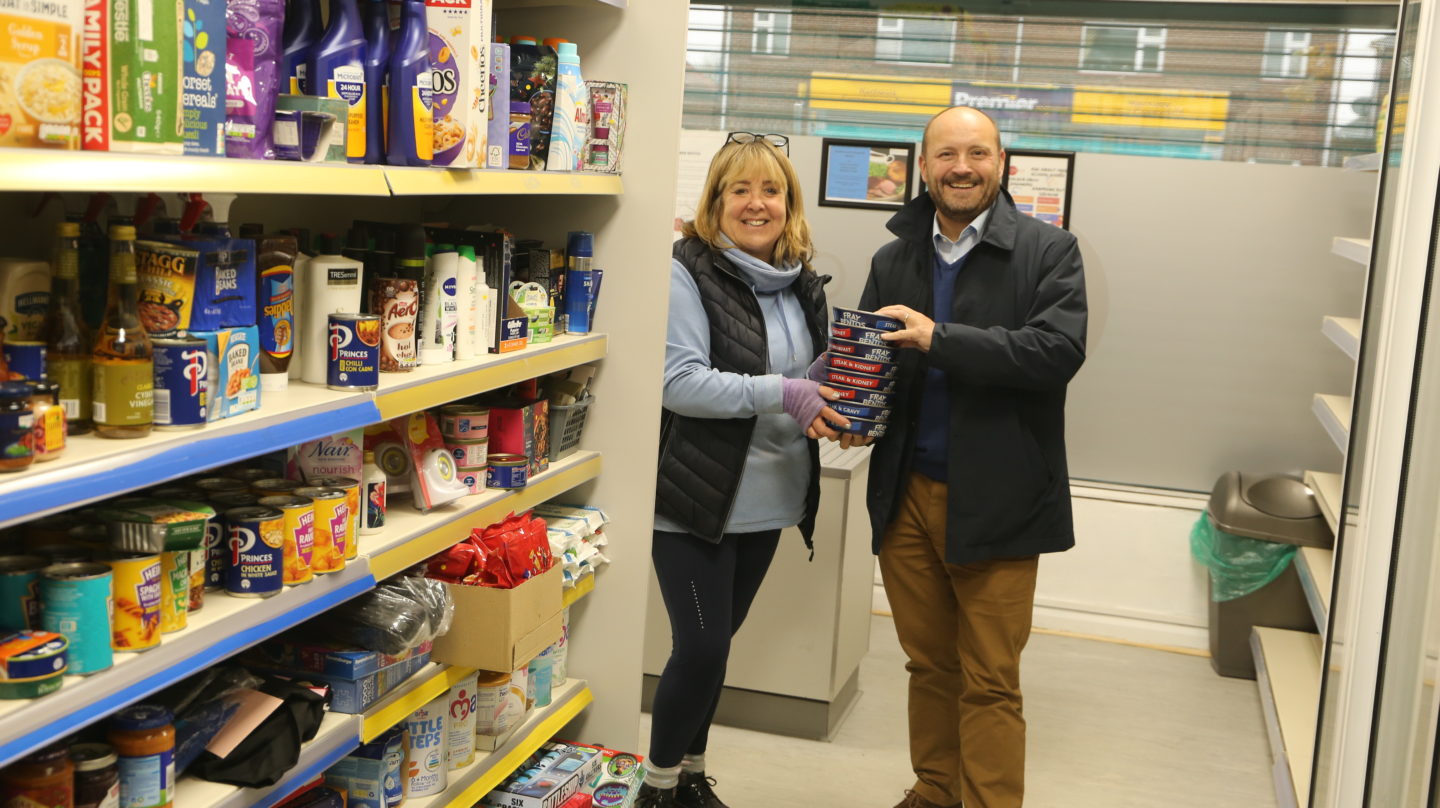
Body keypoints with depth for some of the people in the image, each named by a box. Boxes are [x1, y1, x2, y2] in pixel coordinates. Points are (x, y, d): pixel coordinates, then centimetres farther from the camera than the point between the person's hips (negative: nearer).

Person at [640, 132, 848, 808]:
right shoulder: (689, 272, -12)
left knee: (713, 645, 16)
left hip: (766, 498, 6)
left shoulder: (801, 284, 10)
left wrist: (831, 411, -2)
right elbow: (679, 380, -21)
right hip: (697, 497, -6)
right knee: (701, 647, -4)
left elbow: (811, 379, 20)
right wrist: (780, 394, -27)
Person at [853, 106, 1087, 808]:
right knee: (929, 665, 15)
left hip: (995, 505, -4)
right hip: (908, 494, 4)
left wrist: (939, 338, -22)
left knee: (990, 684, 2)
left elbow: (1059, 350, -17)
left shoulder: (1048, 251, -3)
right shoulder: (893, 260, 10)